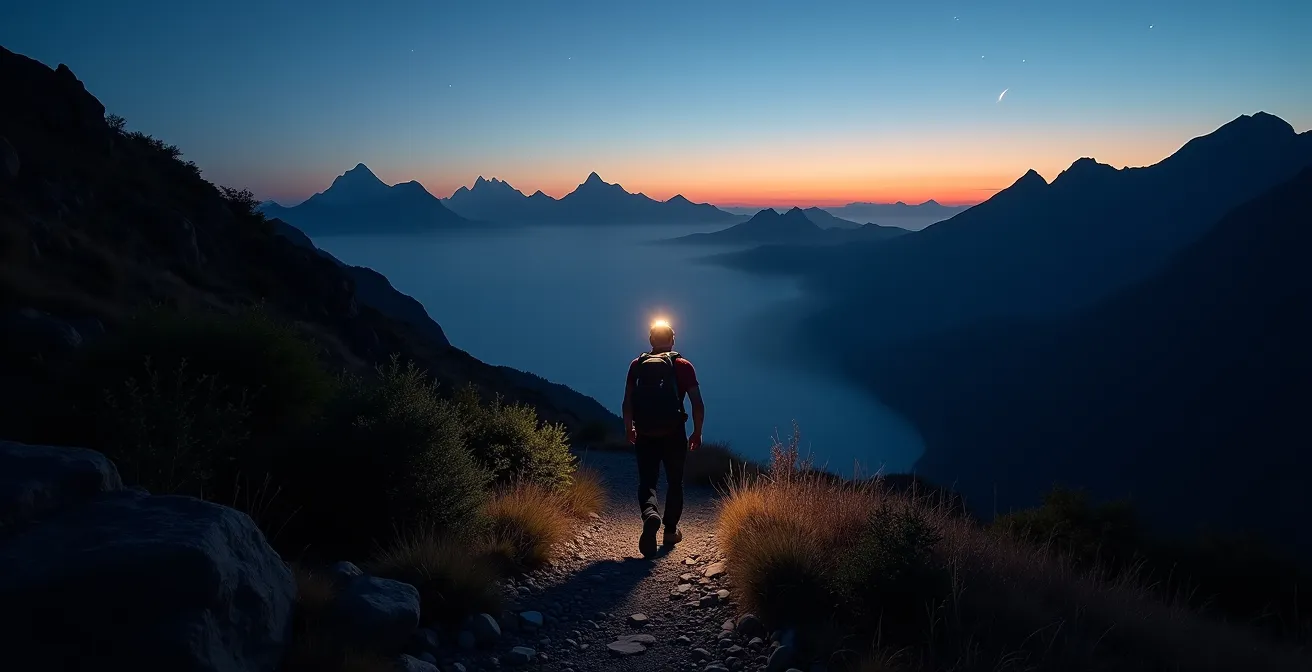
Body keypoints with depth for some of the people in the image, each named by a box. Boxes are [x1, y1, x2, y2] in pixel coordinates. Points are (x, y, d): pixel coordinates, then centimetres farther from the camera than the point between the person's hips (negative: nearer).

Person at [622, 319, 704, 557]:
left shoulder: (636, 365, 2)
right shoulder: (683, 365, -3)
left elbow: (627, 402, 4)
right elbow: (698, 404, -6)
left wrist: (629, 428, 18)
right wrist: (697, 432, 6)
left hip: (645, 435, 1)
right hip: (674, 435, -1)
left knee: (646, 481, 7)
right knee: (675, 482, 16)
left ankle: (649, 514, -23)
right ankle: (670, 531, 19)